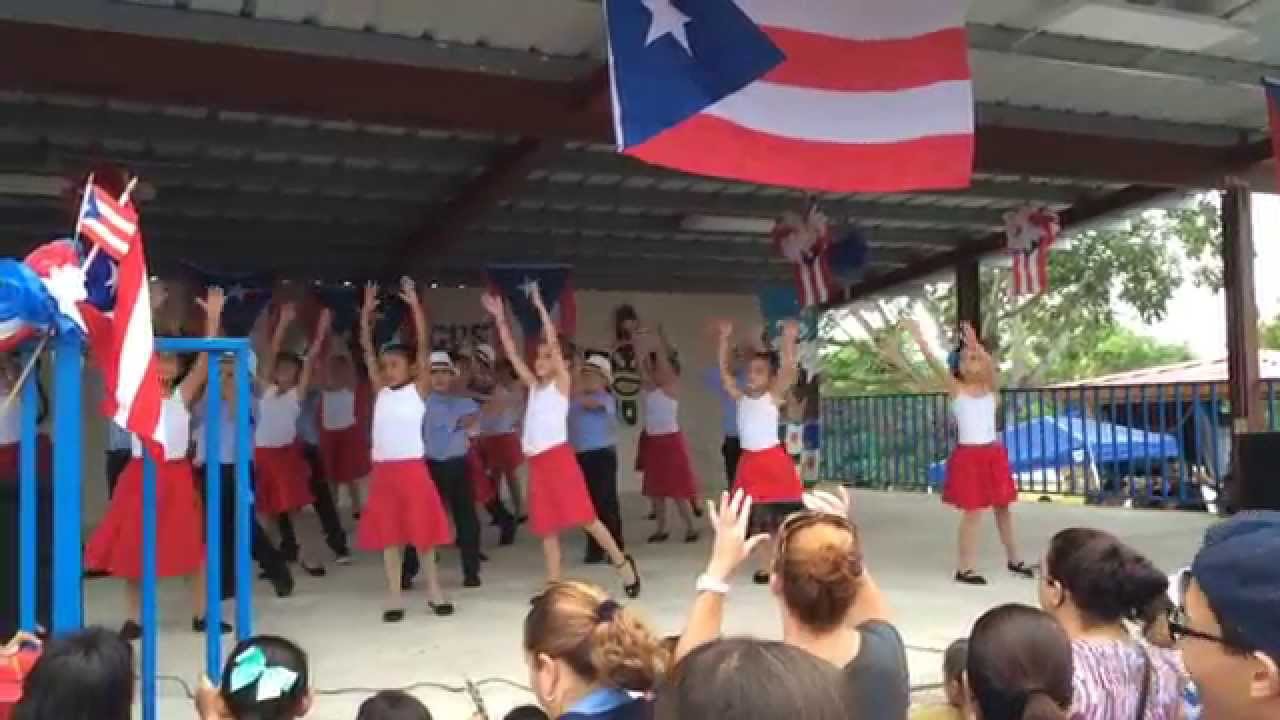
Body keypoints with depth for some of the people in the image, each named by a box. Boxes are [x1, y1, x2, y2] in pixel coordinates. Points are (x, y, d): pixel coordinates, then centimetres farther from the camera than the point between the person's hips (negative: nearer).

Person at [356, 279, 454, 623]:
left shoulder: (418, 388, -1)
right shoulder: (380, 391, 9)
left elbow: (423, 345, -9)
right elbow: (367, 349, 8)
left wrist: (415, 305, -13)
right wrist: (367, 311, 3)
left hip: (413, 467, -4)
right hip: (383, 470, 4)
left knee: (423, 531, 5)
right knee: (388, 534, 8)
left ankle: (434, 591, 19)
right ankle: (394, 597, 16)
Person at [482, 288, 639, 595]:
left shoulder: (562, 382, 1)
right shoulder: (533, 385, 16)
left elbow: (554, 343, -9)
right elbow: (511, 352, 14)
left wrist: (540, 307, -10)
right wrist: (500, 319, 10)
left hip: (559, 457, -6)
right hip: (537, 462, 6)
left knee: (584, 516, -7)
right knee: (546, 528, 7)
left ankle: (622, 562, 8)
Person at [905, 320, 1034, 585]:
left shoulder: (990, 386, 0)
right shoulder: (956, 388, -3)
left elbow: (991, 363, -21)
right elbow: (935, 364, -16)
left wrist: (975, 345, -37)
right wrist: (919, 338, -27)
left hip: (993, 454, 3)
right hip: (968, 455, -3)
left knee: (1002, 507, 15)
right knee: (973, 512, -3)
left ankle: (1013, 560, 30)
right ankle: (965, 568, 4)